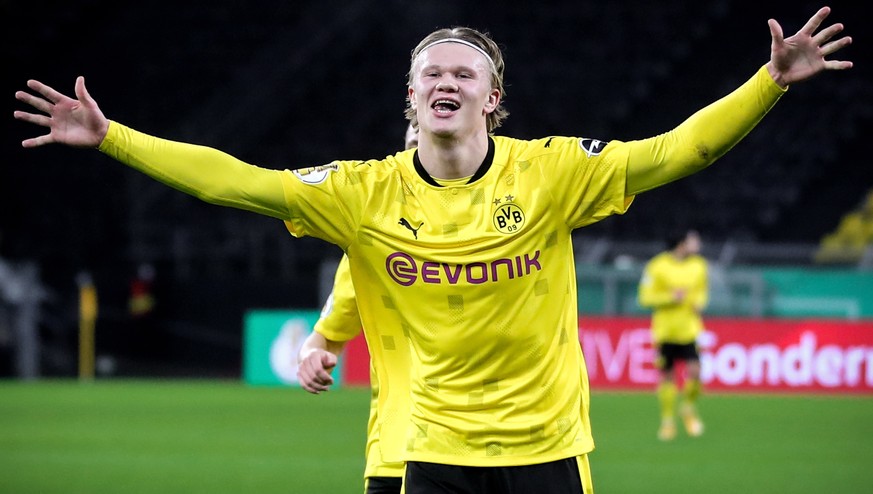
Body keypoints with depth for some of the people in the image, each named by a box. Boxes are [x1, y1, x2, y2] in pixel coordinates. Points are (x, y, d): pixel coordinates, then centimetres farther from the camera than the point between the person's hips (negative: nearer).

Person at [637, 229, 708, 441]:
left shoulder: (698, 266, 4)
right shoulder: (657, 266, -9)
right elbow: (645, 297, -7)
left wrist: (699, 303, -3)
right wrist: (670, 297, -19)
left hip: (689, 329, 2)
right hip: (665, 330, -2)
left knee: (694, 371, -13)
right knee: (666, 376, 4)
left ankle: (689, 409, 13)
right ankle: (668, 420, 19)